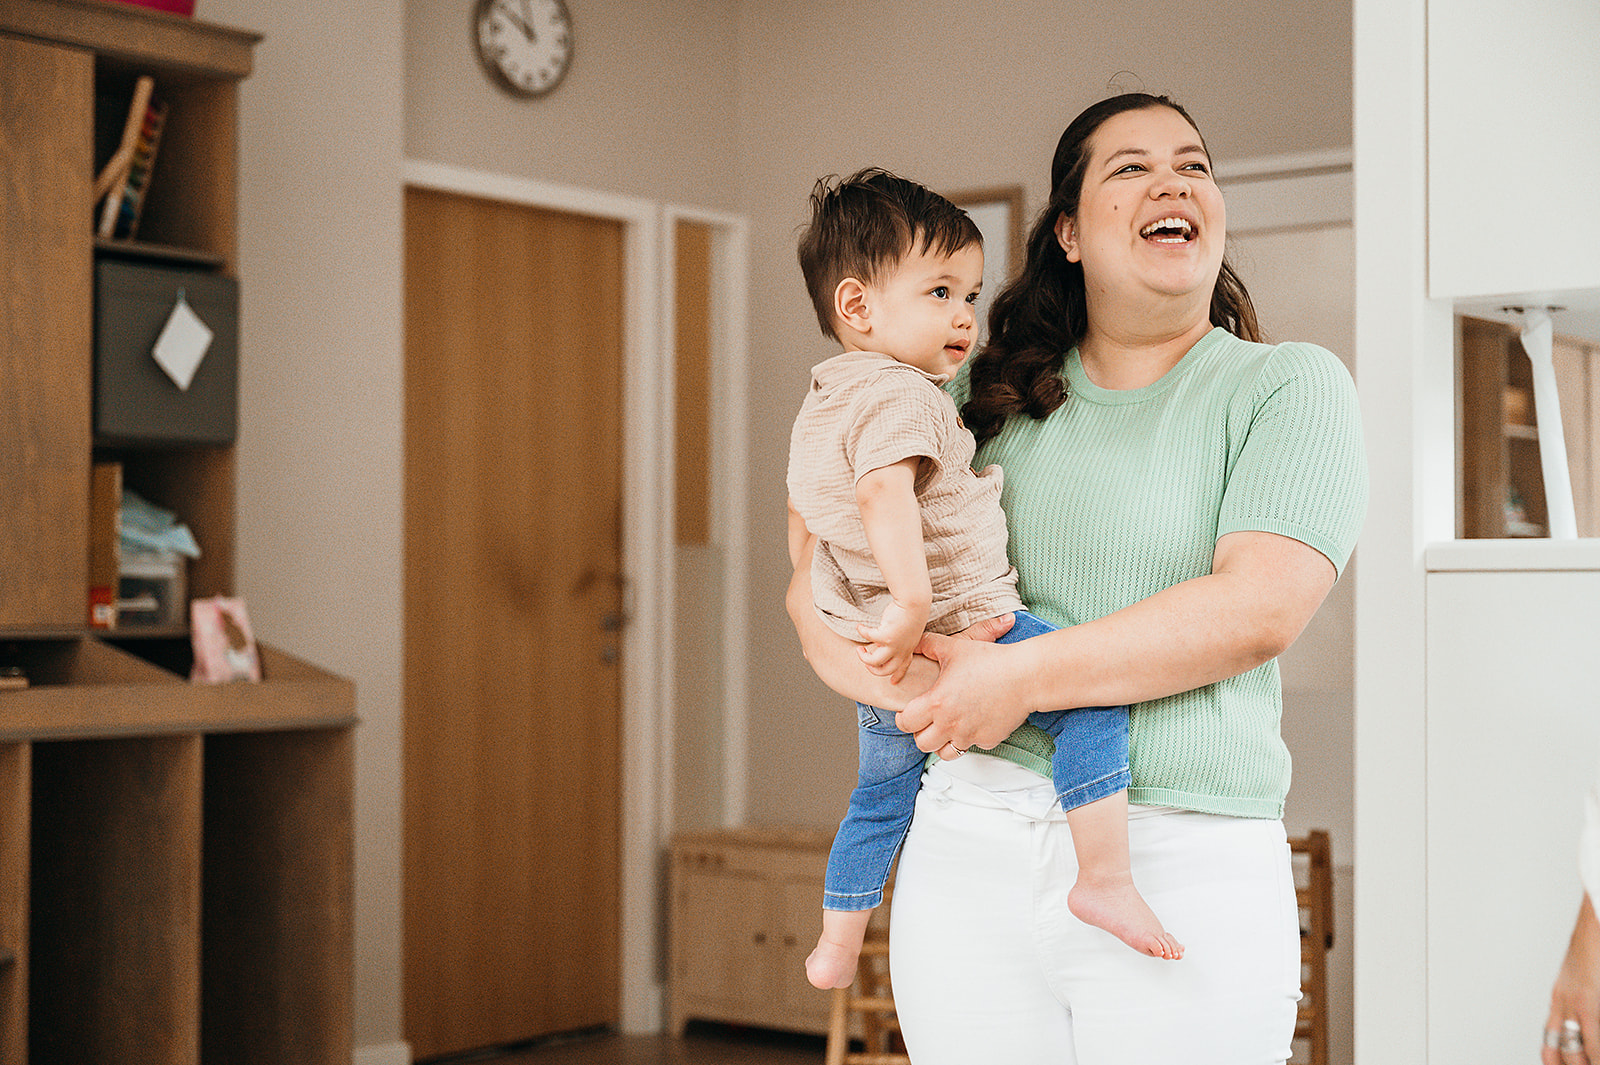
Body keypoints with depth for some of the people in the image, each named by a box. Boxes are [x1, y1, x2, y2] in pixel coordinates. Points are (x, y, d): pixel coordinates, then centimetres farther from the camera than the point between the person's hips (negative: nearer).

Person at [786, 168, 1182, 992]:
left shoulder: (817, 406, 16)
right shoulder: (902, 396, -16)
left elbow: (801, 520, 26)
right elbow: (884, 491, -33)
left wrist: (831, 617, 36)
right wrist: (912, 600, -42)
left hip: (878, 674, 10)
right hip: (957, 629, -10)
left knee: (880, 794, 26)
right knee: (1093, 692, -10)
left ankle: (836, 946, 38)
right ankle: (1104, 877, -19)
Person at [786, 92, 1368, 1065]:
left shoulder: (1290, 386, 2)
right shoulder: (989, 393, 11)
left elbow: (1261, 608, -13)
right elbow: (817, 589, 11)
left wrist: (1021, 675, -15)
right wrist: (913, 675, -10)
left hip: (1184, 871, -3)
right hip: (970, 847, 3)